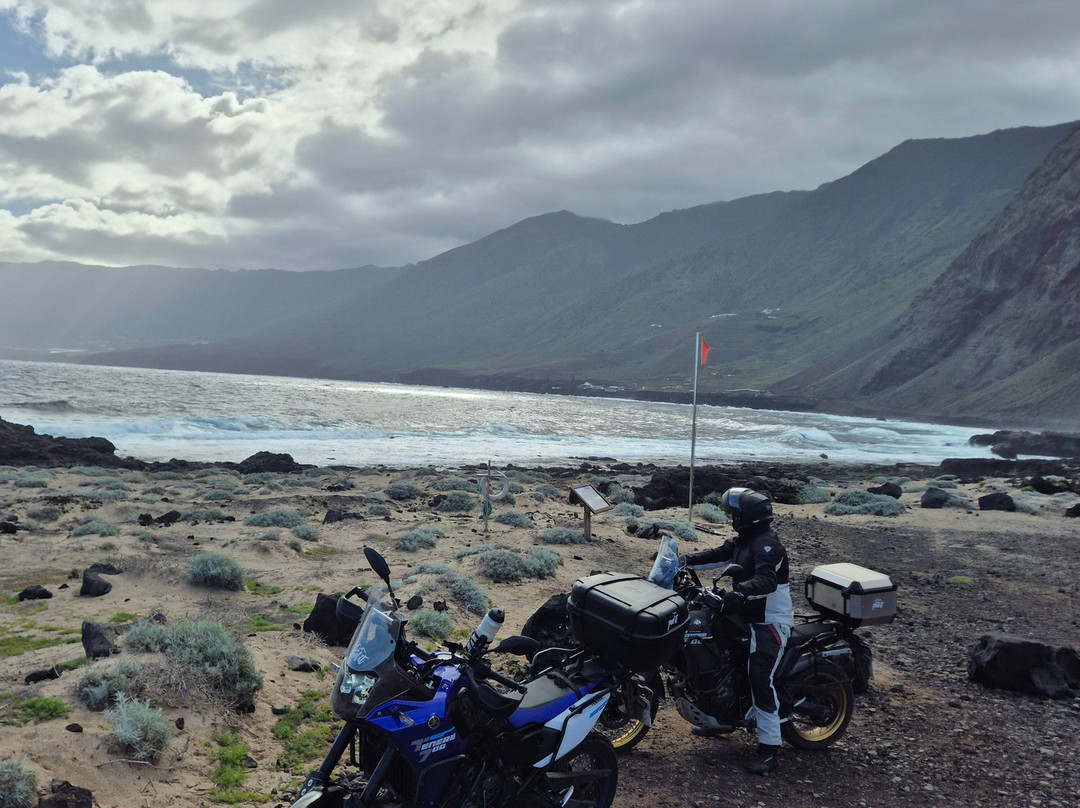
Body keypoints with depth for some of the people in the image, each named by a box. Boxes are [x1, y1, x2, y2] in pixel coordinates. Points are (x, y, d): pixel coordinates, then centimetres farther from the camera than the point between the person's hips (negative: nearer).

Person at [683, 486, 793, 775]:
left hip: (769, 623, -11)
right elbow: (719, 554, 11)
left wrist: (741, 591, -50)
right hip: (748, 616, 11)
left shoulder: (767, 544, -21)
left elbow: (767, 580, -35)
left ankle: (769, 748, -14)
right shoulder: (745, 539, 11)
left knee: (760, 679, -18)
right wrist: (687, 560, -1)